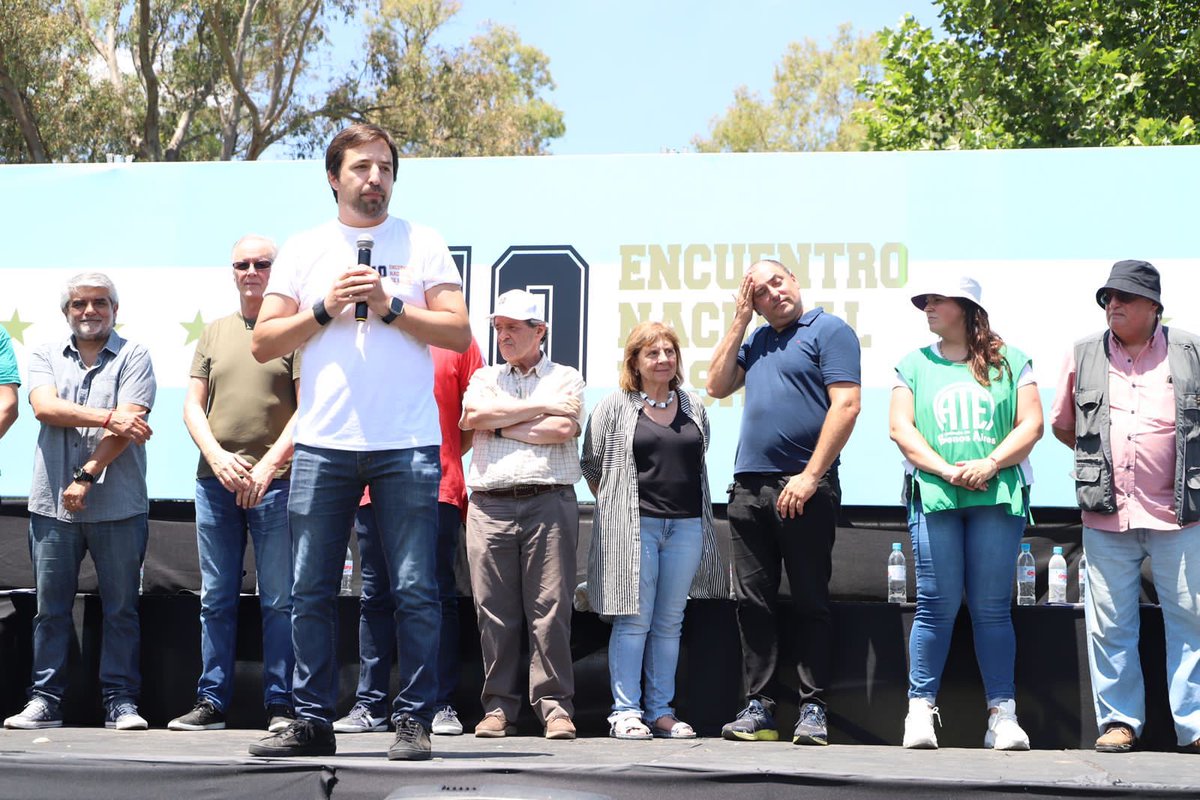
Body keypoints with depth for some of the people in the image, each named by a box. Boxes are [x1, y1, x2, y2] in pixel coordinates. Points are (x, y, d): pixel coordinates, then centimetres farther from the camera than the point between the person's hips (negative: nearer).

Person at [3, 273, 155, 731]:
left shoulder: (133, 357, 4)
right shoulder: (46, 357, 13)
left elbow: (128, 425, -8)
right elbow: (45, 407, -5)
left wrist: (86, 476, -13)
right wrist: (108, 418, -14)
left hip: (118, 507, -2)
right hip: (52, 504, 2)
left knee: (121, 607, 1)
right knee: (50, 608, 5)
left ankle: (120, 701, 7)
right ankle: (45, 700, 12)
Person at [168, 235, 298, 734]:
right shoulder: (215, 333, 16)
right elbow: (192, 405, 12)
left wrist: (268, 466, -14)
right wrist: (217, 455, -5)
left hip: (276, 482, -4)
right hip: (215, 480, 4)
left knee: (279, 600, -2)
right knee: (216, 599, 7)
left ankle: (280, 704, 4)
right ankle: (211, 702, 13)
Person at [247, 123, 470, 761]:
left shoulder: (422, 244, 8)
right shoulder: (302, 251, 13)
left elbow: (458, 331, 0)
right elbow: (264, 343, 7)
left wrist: (390, 306, -10)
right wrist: (325, 308, -6)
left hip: (407, 445, -2)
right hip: (322, 444, 2)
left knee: (414, 590, -3)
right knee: (311, 591, 3)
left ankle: (414, 720, 5)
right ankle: (313, 721, 12)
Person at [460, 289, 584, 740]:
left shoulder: (566, 378, 13)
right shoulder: (485, 378, 21)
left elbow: (563, 430, -6)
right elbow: (474, 415, -1)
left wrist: (499, 425, 0)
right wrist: (540, 407, -1)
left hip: (549, 501, -2)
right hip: (489, 504, 2)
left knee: (550, 608, -6)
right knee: (494, 610, 0)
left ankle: (555, 705, -2)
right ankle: (498, 707, 6)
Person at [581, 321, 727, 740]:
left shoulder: (694, 407, 12)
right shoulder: (616, 407, 1)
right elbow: (591, 463, 5)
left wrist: (684, 502, 13)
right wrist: (617, 503, 7)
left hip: (686, 525, 4)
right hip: (635, 525, -4)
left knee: (669, 623, 7)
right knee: (634, 620, -4)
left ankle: (661, 712, 13)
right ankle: (625, 711, 2)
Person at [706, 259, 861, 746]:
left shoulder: (829, 330, -2)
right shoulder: (756, 340, 19)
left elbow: (846, 405, -11)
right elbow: (717, 386, 13)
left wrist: (809, 477, -16)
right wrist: (739, 321, 10)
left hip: (803, 489, -6)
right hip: (749, 487, 6)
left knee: (810, 602, 0)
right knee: (753, 602, 6)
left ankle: (813, 709, 4)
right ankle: (758, 707, 11)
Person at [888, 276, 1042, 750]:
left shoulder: (1010, 362, 12)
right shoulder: (914, 365, 15)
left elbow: (1031, 424, 5)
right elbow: (900, 428, 6)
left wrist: (990, 464, -11)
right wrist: (946, 470, -9)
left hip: (997, 497, 0)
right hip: (933, 497, 1)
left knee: (992, 608, 0)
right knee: (937, 605, -5)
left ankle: (1003, 713, 3)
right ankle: (920, 711, 0)